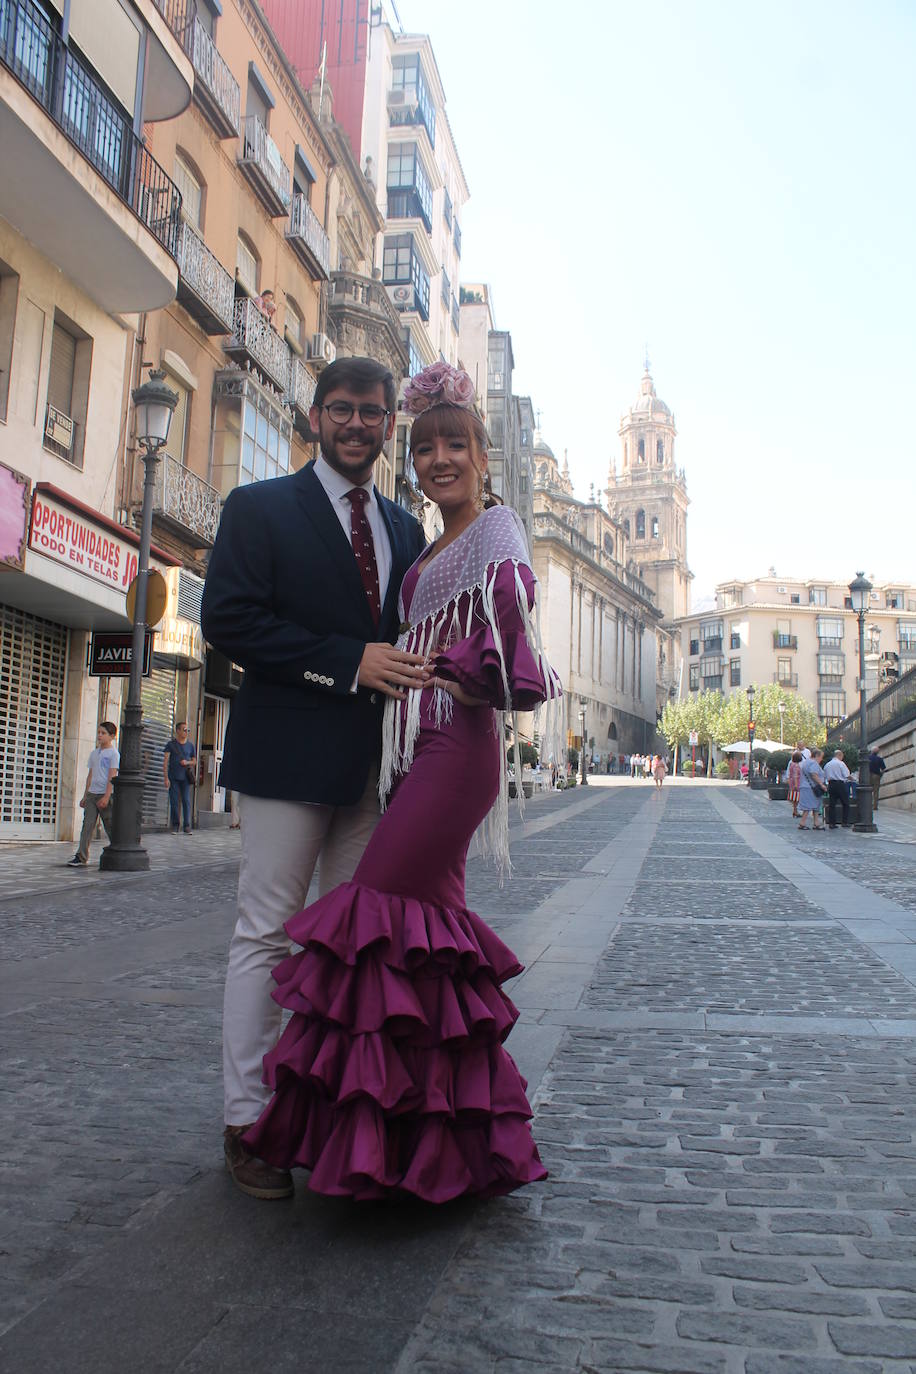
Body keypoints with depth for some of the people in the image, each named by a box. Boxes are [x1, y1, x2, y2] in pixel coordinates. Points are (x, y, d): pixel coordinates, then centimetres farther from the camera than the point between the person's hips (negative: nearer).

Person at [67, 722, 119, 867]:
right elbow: (90, 775, 19)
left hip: (105, 794, -6)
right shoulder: (94, 753, 15)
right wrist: (85, 796, 16)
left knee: (110, 826, 1)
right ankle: (81, 857, -5)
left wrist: (106, 797, -18)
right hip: (91, 794, 6)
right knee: (87, 825, -2)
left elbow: (112, 777, -12)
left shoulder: (113, 754, -5)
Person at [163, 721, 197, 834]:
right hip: (173, 777, -1)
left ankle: (187, 826, -1)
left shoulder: (190, 745, 11)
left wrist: (187, 762, -5)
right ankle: (175, 825, 7)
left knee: (186, 801, -5)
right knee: (174, 801, -1)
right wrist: (165, 777, -9)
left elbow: (194, 761, 18)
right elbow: (165, 761, 0)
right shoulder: (171, 744, 4)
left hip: (185, 777, 1)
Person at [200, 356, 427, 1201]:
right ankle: (246, 1122, 14)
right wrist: (349, 664, -17)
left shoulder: (405, 529, 18)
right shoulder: (260, 508, 1)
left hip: (375, 758, 6)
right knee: (266, 934, 1)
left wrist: (407, 673, -2)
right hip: (291, 751, -5)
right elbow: (229, 619, -11)